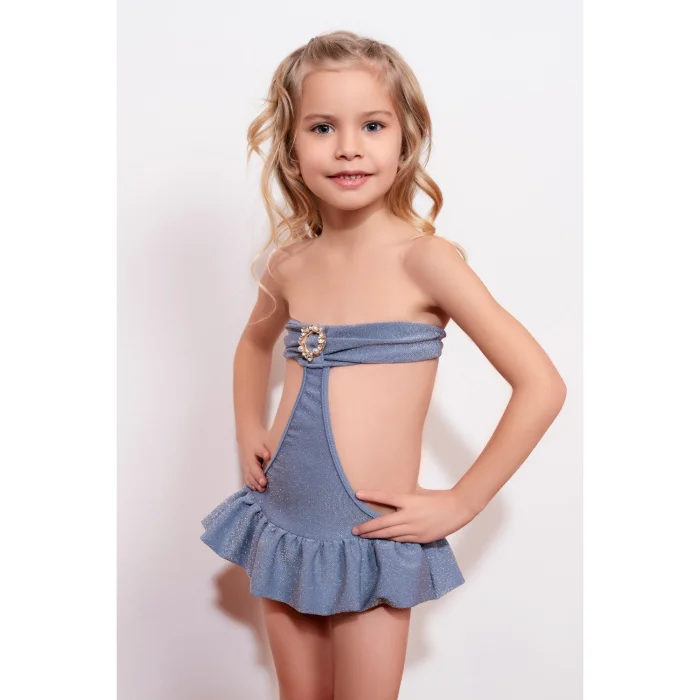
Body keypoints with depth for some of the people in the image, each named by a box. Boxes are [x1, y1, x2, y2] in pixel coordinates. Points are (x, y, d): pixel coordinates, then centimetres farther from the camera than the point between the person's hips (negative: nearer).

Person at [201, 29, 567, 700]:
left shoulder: (424, 258, -16)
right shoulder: (291, 263, 0)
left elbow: (542, 386, -18)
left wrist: (459, 503, -13)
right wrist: (247, 434, 11)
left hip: (372, 544, -5)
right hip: (281, 529, 5)